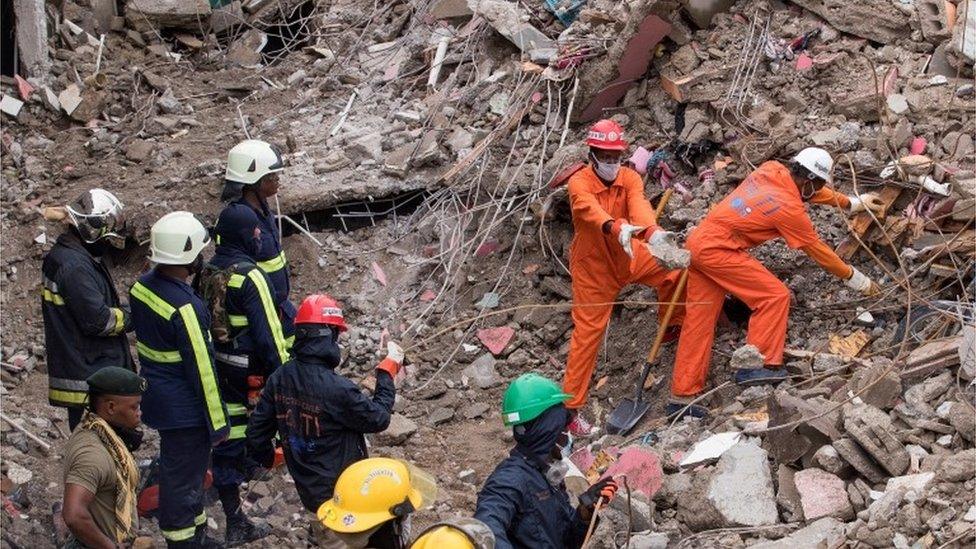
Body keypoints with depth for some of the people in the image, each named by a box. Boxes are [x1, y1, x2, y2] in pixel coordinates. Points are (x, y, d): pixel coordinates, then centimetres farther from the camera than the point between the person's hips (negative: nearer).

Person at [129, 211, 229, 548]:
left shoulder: (142, 287, -2)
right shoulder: (185, 308, -28)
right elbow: (202, 369, -23)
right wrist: (218, 422, -14)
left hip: (158, 399, 9)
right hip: (185, 410, -9)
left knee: (181, 470, 23)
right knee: (183, 478, 4)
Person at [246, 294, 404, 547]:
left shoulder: (279, 378, -7)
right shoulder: (337, 389, -29)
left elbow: (257, 431, 2)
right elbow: (379, 419, -13)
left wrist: (267, 458, 23)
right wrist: (388, 370, -3)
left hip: (307, 489, 7)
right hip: (342, 494, -7)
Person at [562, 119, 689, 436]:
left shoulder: (629, 178, -11)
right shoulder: (579, 183, -23)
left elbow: (639, 206, -32)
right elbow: (593, 211, -44)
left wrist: (654, 234, -53)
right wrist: (618, 228, -65)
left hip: (628, 257, 5)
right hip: (593, 267, -5)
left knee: (676, 272, -4)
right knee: (587, 332, -4)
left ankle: (671, 327, 26)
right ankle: (571, 407, 4)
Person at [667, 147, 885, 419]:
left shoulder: (771, 170, 7)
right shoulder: (789, 208, -13)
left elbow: (808, 189, 28)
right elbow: (818, 251, -2)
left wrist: (853, 202, 36)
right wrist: (857, 279, 11)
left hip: (698, 241, 9)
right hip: (718, 250, -9)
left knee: (700, 322, 9)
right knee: (775, 296, -7)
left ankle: (682, 397, 11)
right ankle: (758, 366, -7)